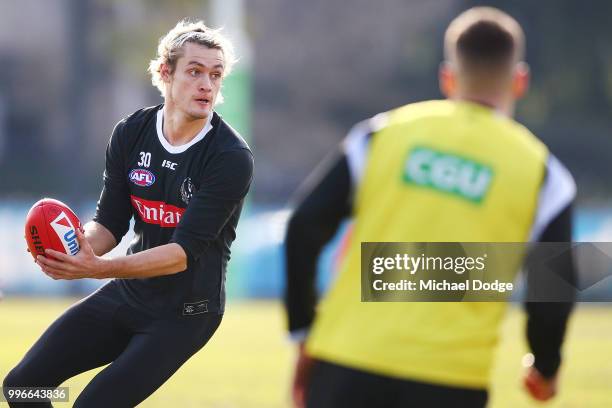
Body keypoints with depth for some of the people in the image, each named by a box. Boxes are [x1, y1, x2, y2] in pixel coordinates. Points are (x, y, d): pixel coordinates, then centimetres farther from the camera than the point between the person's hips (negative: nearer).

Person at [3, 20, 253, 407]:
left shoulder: (232, 157, -20)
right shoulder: (130, 134, -3)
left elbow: (185, 252, -26)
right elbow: (110, 223, 0)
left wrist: (99, 268, -39)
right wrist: (79, 247, -25)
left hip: (185, 312, -6)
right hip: (127, 293, 6)